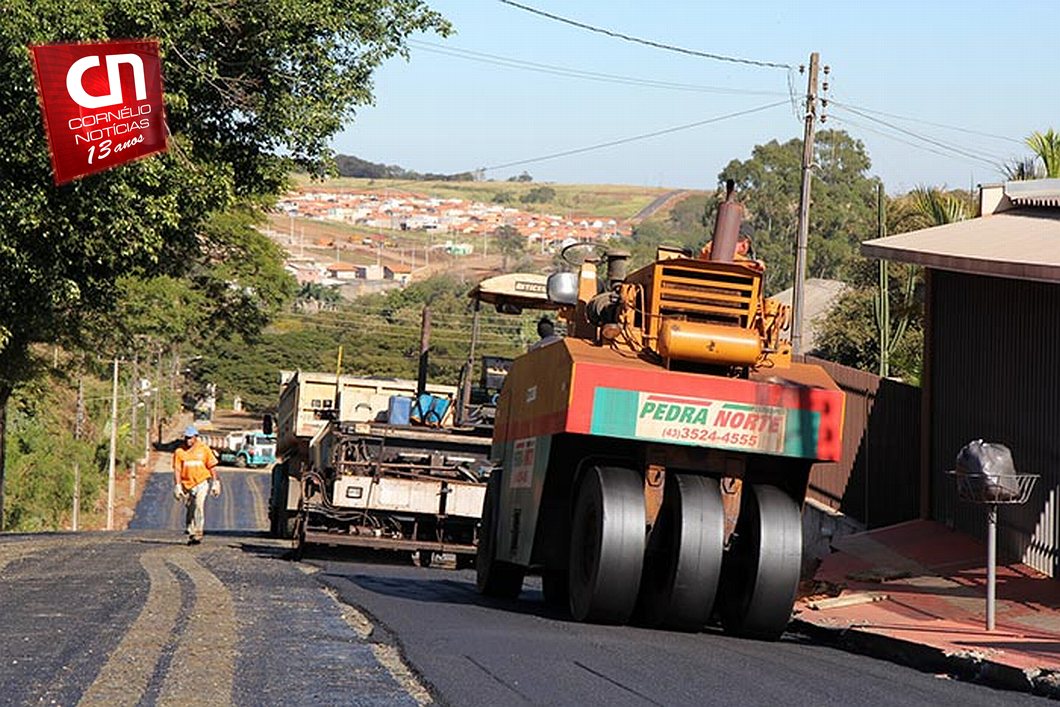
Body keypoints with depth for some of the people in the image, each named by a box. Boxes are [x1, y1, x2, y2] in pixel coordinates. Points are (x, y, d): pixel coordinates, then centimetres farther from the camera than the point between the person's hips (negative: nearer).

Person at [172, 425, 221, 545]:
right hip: (187, 484, 2)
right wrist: (177, 486, -6)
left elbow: (212, 467, 6)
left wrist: (216, 483, 3)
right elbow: (177, 470, 1)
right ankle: (191, 532, 24)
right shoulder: (179, 452, 1)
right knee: (189, 509, 9)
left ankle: (198, 533, -16)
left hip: (202, 482, -2)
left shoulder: (204, 449, 1)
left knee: (199, 506, -17)